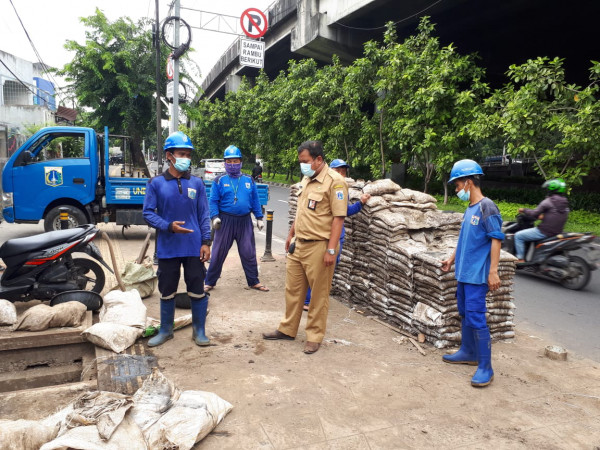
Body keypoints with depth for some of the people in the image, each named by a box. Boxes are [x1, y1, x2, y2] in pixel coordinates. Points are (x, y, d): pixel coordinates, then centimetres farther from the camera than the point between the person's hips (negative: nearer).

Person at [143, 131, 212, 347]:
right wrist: (169, 226, -18)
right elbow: (148, 213, -2)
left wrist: (206, 242, -4)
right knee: (167, 292, 13)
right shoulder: (156, 183, -1)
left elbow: (204, 215, 4)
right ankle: (166, 330, 32)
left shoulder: (196, 183, 3)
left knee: (198, 291, 5)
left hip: (194, 248, 0)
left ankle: (199, 330, 22)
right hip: (167, 247, 0)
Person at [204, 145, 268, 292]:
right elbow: (213, 201, -3)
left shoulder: (249, 180, 8)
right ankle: (210, 282, 18)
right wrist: (215, 217, -15)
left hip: (245, 221, 2)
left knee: (249, 253, 9)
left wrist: (259, 218, 8)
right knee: (218, 253, 5)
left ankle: (254, 281, 22)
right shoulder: (219, 181, 0)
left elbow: (255, 201, 11)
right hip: (225, 221, -2)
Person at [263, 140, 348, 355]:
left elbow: (338, 218, -17)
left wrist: (331, 250, -20)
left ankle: (314, 337, 19)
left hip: (319, 247, -8)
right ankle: (288, 329, 31)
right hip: (298, 244, 8)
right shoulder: (306, 179, 13)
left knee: (319, 294, 5)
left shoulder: (334, 182, -14)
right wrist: (291, 234, 21)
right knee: (293, 289, 16)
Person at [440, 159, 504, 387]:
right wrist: (452, 259, 22)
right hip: (463, 272, 9)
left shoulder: (486, 207, -14)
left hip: (477, 275, -9)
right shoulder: (470, 209, 11)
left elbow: (496, 240, -17)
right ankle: (468, 353, 35)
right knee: (465, 315, 19)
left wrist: (493, 271, -20)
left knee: (476, 319, -8)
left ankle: (485, 368, 2)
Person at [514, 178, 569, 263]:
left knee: (518, 236, -1)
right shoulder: (565, 203, 11)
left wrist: (524, 210, 3)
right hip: (557, 233, 9)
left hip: (544, 232, -9)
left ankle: (520, 259, -3)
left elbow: (534, 214, -14)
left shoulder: (548, 201, -14)